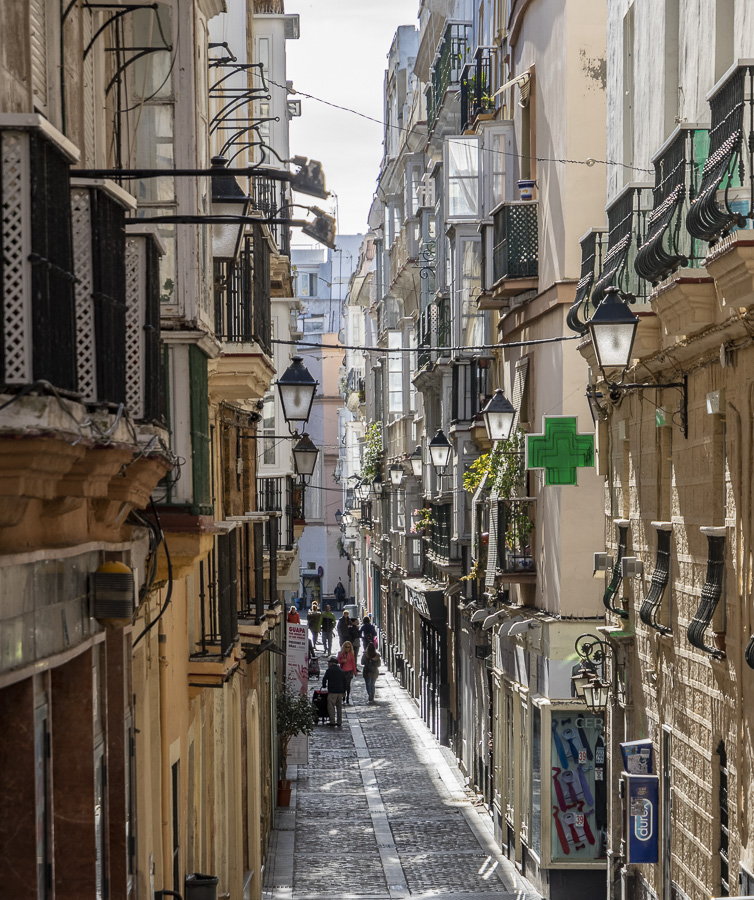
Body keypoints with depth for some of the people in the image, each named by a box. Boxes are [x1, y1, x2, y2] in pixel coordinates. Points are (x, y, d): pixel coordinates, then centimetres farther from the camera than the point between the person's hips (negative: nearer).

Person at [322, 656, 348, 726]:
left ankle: (332, 722, -9)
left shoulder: (329, 670, -3)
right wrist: (343, 691, 22)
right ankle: (339, 722, 12)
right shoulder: (341, 671, 15)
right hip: (340, 691, 6)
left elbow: (324, 679, 1)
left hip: (332, 691, -6)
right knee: (339, 707, 11)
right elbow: (344, 682, 17)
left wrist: (324, 686, 21)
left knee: (331, 707, -4)